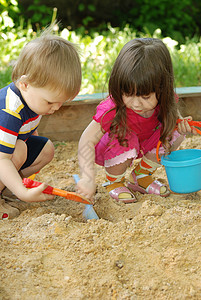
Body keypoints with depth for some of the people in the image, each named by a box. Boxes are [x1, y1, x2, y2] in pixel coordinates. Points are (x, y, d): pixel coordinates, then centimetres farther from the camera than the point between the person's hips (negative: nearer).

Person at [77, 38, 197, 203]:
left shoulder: (163, 101, -23)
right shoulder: (113, 109, -38)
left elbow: (172, 116, 1)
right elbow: (87, 141, -37)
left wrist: (181, 125, -23)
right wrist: (88, 178, -47)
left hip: (142, 146, 5)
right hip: (109, 149, -5)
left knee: (174, 132, -14)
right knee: (125, 139, -36)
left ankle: (141, 175, 4)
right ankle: (113, 182, -7)